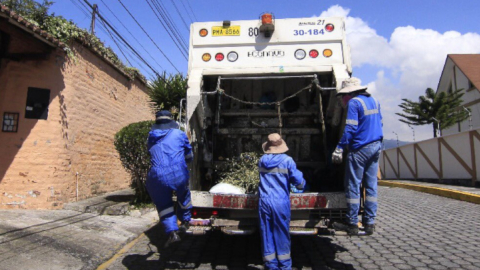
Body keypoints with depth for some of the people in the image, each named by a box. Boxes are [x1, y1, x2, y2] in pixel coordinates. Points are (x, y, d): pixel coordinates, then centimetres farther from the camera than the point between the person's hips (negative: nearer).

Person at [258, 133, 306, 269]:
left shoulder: (262, 160, 4)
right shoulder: (287, 160, -7)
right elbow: (298, 180, -8)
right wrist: (301, 185, 13)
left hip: (264, 202, 3)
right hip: (281, 203, -2)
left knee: (267, 234, 11)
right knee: (282, 234, 11)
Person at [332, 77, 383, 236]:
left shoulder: (354, 102, -11)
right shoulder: (374, 101, 14)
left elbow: (350, 128, -18)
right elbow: (379, 123, 21)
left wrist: (340, 148, -17)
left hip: (360, 149, -8)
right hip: (376, 147, 8)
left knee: (353, 186, -1)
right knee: (371, 185, 10)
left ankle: (352, 224, 5)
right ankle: (369, 223, 16)